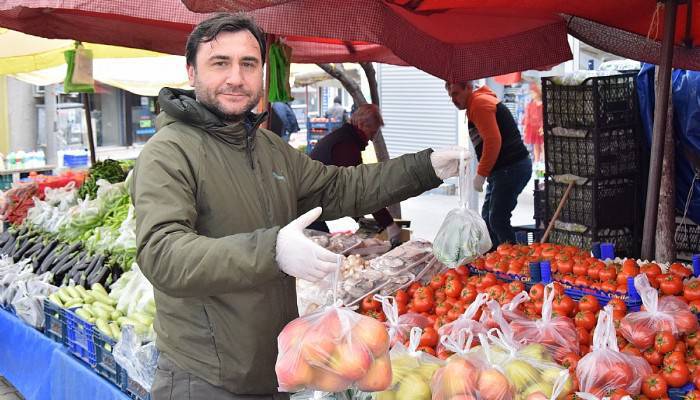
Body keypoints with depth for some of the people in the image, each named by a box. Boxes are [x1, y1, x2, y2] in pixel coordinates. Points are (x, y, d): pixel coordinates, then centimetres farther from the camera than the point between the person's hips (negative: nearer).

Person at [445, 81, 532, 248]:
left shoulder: (480, 104, -13)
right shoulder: (474, 106, 19)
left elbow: (493, 140, -22)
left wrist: (481, 174, -18)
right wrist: (483, 172, 12)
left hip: (512, 168, -11)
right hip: (502, 170, 11)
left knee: (498, 219, -10)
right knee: (488, 218, 14)